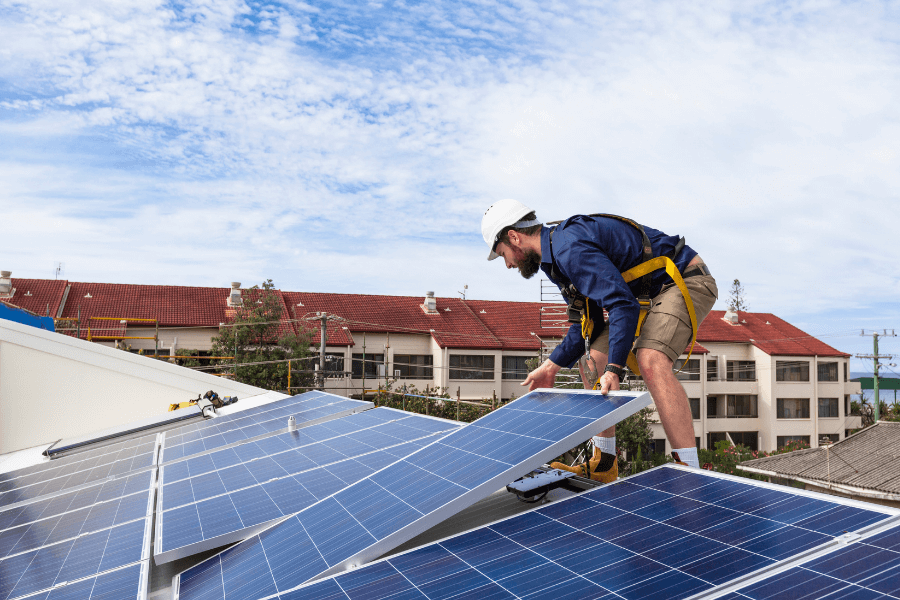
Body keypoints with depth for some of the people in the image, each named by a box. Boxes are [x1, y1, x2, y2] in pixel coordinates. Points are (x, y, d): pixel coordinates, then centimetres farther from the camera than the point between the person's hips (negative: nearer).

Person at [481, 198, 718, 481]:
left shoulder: (570, 248, -25)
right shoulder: (558, 256, 8)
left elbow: (623, 305, -34)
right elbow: (588, 325, 12)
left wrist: (614, 369, -37)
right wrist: (551, 367, 6)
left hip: (686, 280, -10)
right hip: (651, 293, 10)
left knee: (651, 360, -34)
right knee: (592, 361, 6)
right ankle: (603, 466, 11)